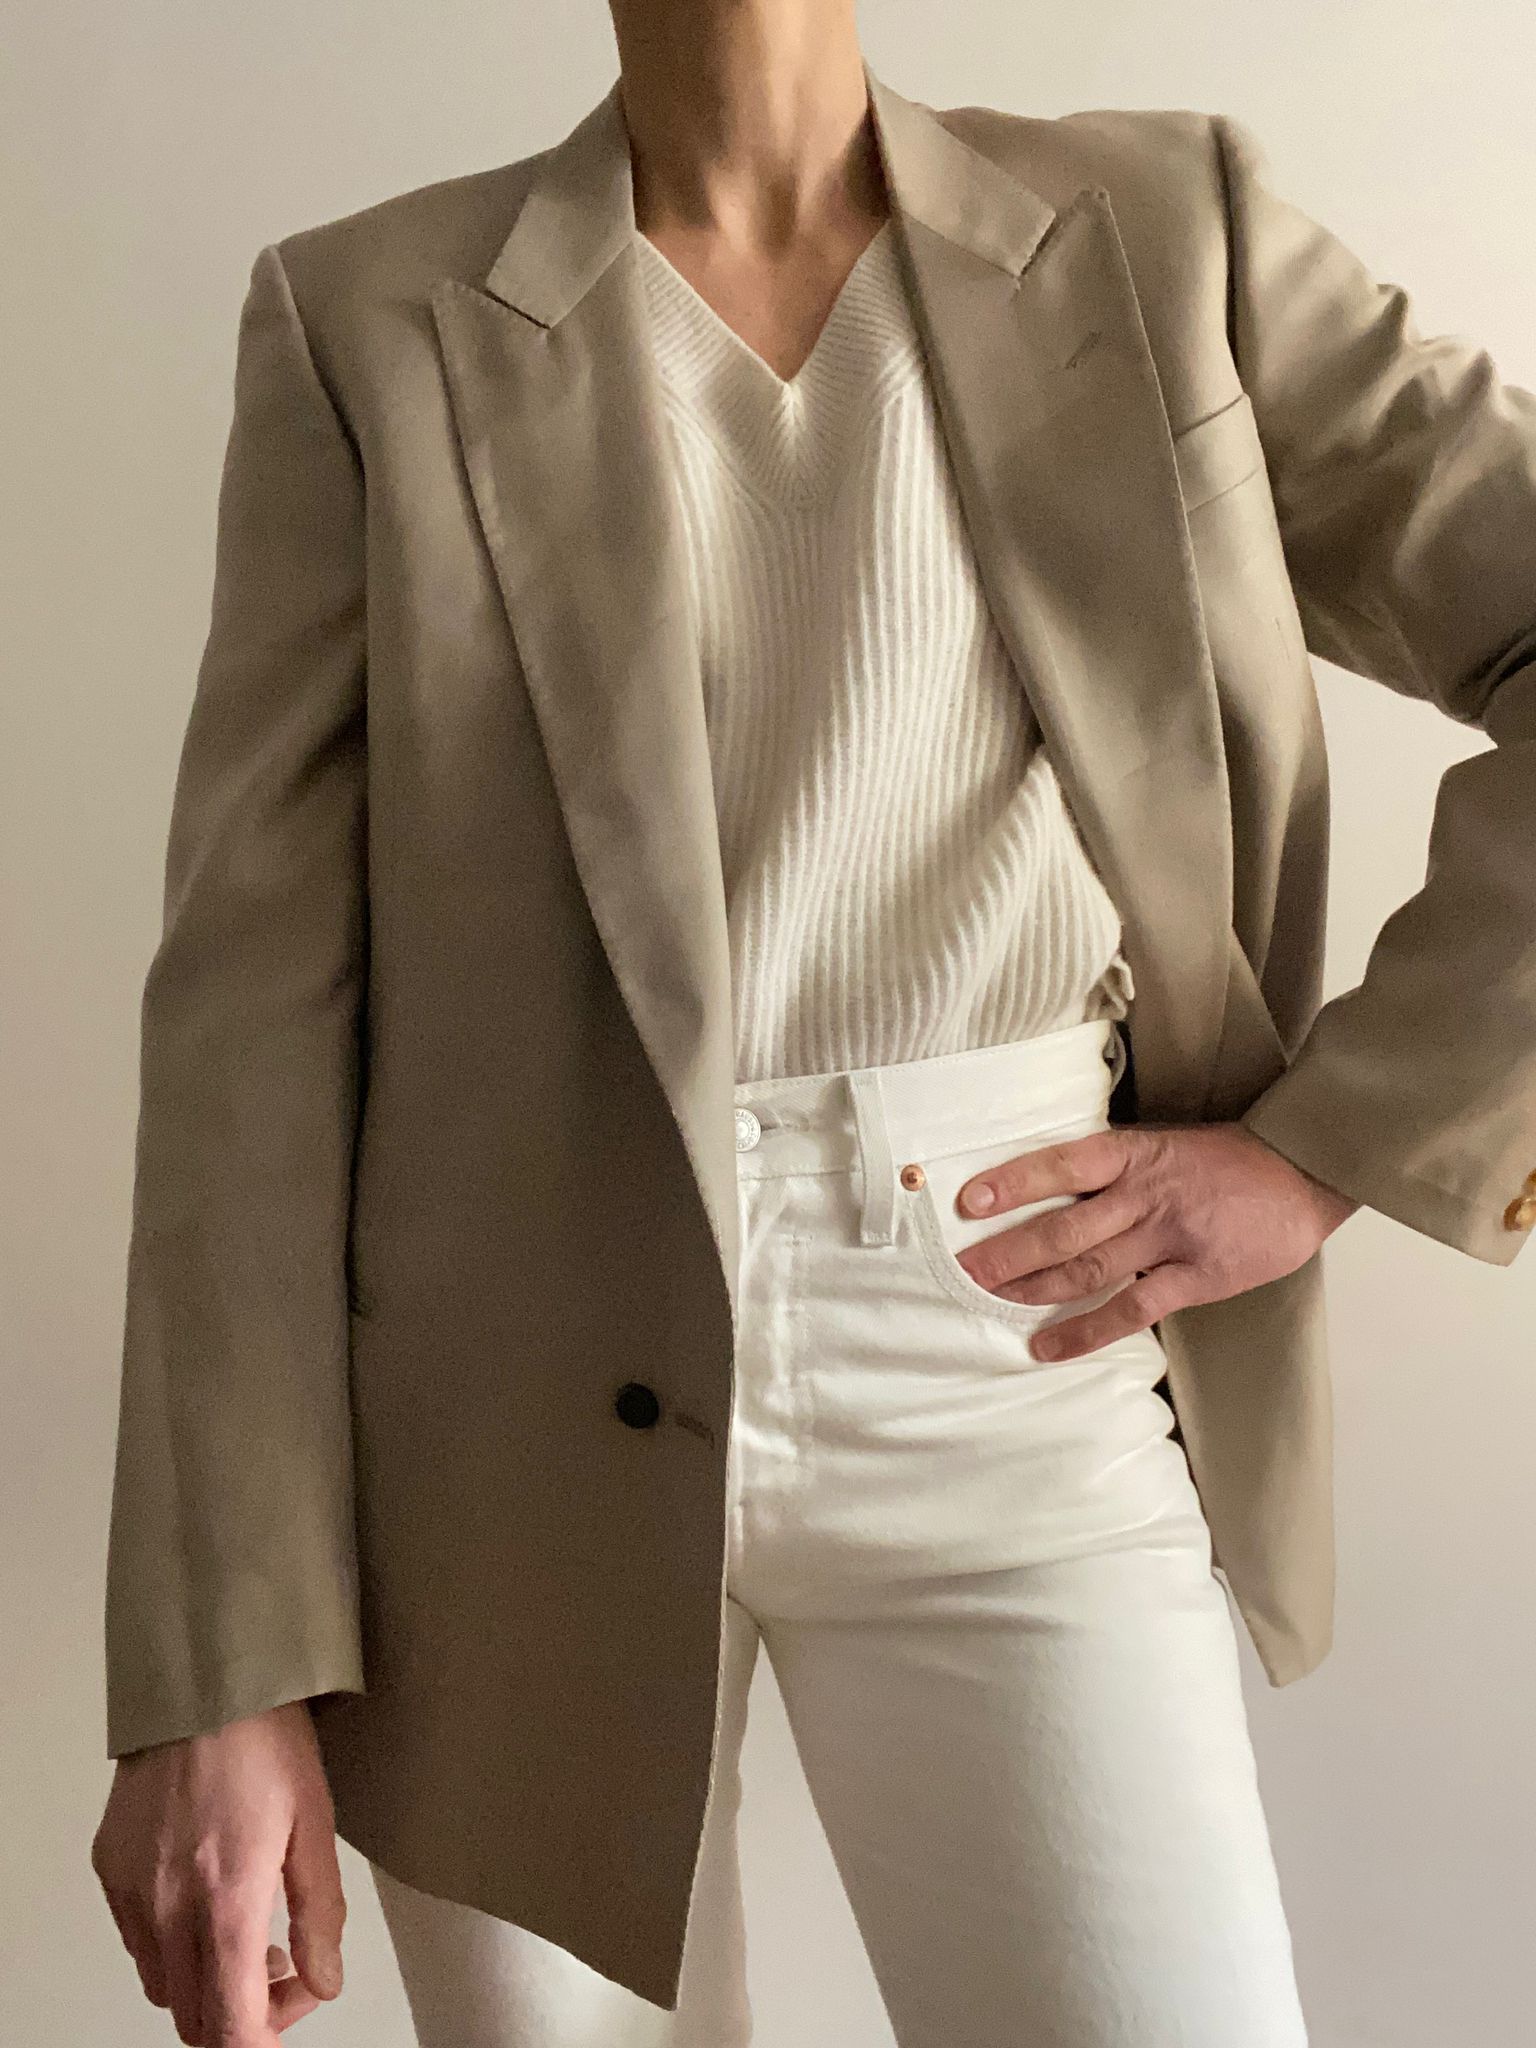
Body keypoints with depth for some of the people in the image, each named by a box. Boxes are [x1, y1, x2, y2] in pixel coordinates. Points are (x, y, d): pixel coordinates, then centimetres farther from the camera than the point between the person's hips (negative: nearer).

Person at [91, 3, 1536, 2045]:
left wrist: (1332, 1139, -6)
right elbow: (256, 985, -4)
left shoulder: (1166, 233, 4)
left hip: (1005, 1395, 1)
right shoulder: (368, 324, 2)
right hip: (525, 1406, 1)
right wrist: (212, 1666, -8)